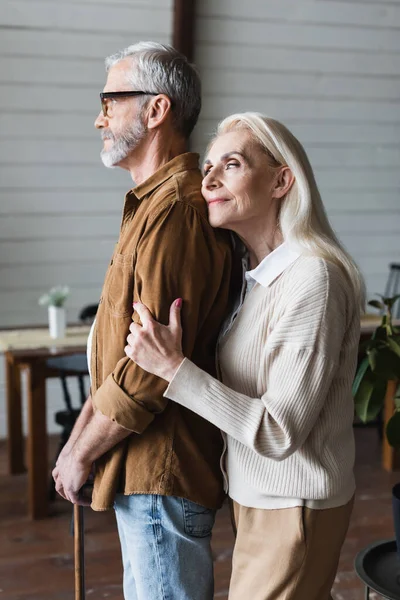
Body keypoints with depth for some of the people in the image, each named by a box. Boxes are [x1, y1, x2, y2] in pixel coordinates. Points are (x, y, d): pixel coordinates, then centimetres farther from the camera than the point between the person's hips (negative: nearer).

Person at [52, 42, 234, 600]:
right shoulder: (152, 204, 13)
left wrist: (82, 455, -13)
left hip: (162, 474, -10)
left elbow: (150, 370, -27)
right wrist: (79, 438, 10)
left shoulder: (176, 209, -22)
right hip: (147, 469, 10)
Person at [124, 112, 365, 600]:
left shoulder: (311, 279, -23)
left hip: (292, 508, -8)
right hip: (255, 494, 8)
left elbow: (280, 433, -24)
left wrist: (174, 368, -26)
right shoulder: (251, 274, 4)